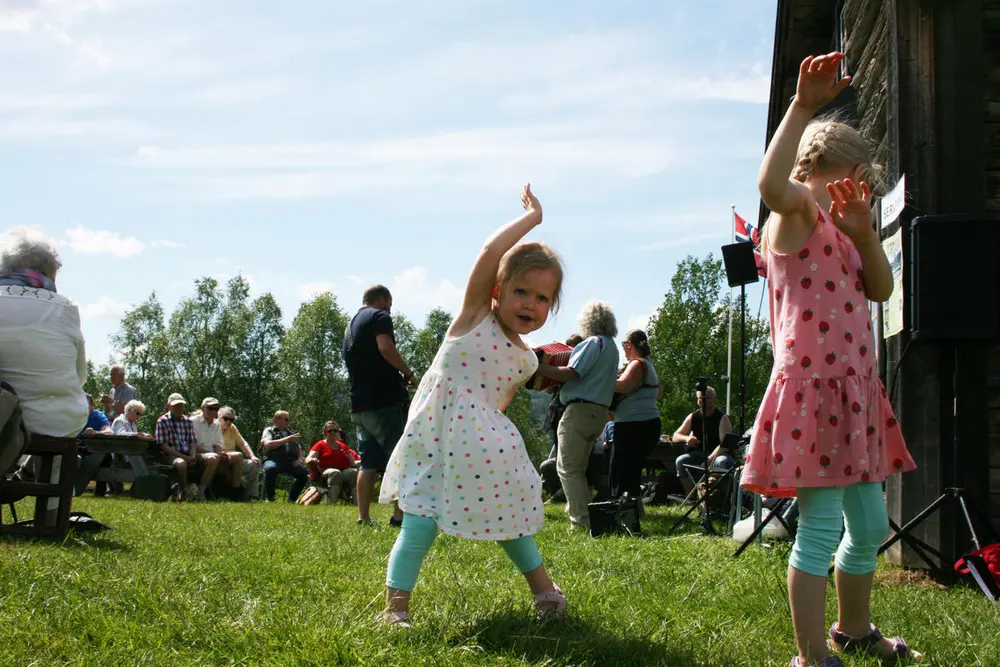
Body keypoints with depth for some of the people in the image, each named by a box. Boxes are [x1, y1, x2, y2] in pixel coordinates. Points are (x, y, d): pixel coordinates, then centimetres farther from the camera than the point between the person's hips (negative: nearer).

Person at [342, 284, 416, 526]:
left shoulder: (350, 326, 25)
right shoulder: (379, 316, -2)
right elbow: (386, 348, -20)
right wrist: (409, 374, -8)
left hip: (359, 404, 8)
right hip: (385, 400, -8)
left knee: (369, 463, 8)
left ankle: (363, 517, 4)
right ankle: (400, 515, -11)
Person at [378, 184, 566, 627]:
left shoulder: (526, 360, 7)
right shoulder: (475, 316, -9)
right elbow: (490, 252, -22)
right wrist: (532, 216, -14)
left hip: (485, 450, 6)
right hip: (434, 443, -6)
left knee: (510, 515, 15)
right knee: (420, 523, -10)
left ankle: (543, 589, 32)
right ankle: (395, 607, -6)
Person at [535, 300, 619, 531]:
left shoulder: (594, 343, -11)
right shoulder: (611, 346, 19)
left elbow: (571, 373, -19)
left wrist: (538, 367, -14)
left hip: (580, 409, -10)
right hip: (600, 411, 10)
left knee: (568, 468, -6)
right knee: (578, 468, 18)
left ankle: (581, 520, -10)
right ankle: (584, 512, 18)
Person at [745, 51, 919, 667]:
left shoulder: (837, 232, 22)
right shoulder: (798, 213, -5)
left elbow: (882, 289, 11)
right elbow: (772, 183, -31)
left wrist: (865, 232, -4)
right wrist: (804, 106, -38)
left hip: (853, 388, 10)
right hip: (813, 385, -10)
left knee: (870, 524, 18)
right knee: (821, 526, -9)